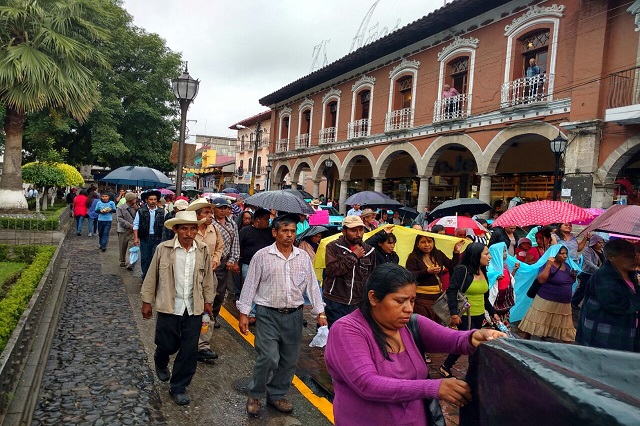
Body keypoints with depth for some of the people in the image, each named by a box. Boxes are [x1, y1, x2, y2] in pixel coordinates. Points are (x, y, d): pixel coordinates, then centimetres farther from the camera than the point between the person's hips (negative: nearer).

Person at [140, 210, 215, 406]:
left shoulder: (203, 251, -3)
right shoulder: (163, 249, -9)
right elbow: (151, 276, 0)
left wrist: (208, 300, 13)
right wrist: (147, 301, 4)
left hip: (194, 309, 2)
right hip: (169, 307, -2)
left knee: (189, 351, 6)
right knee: (167, 345, 12)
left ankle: (178, 388, 25)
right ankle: (160, 362, 49)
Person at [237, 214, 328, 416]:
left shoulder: (303, 258, 4)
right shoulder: (262, 256, -5)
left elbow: (312, 286, 8)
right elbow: (250, 286, -2)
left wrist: (320, 312, 3)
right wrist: (243, 313, -4)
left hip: (294, 315, 4)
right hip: (268, 315, -4)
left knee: (289, 360, 11)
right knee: (269, 358, -9)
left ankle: (277, 395, 32)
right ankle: (254, 395, 16)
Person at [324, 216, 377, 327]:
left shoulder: (369, 251, 7)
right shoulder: (333, 247, -4)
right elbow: (331, 270, -21)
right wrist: (354, 256, -15)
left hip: (358, 303, 3)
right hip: (335, 302, -3)